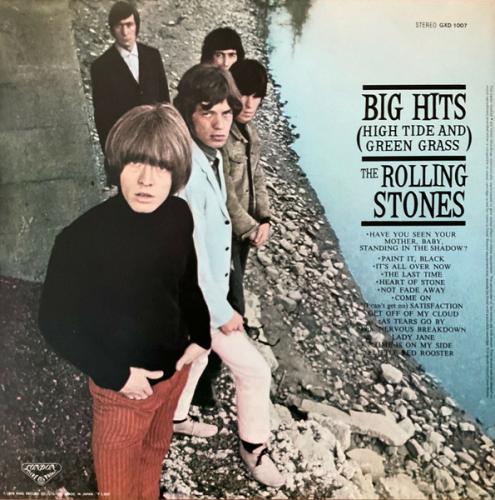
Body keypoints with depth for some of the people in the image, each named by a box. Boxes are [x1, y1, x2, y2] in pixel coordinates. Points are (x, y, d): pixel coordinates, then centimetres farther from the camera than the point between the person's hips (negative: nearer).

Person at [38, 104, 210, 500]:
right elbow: (55, 323, -19)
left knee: (156, 450, 31)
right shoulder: (82, 238, -28)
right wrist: (115, 375, -19)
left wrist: (201, 336, -4)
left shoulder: (179, 215, -13)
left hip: (176, 370, 5)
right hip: (123, 387, -5)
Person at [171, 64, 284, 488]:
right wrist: (222, 313, -18)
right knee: (253, 369, 4)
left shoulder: (213, 155, -3)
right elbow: (191, 258, -27)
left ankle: (174, 417, 52)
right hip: (197, 297, -9)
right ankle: (254, 446, 26)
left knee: (195, 358, 28)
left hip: (208, 289, 9)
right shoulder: (187, 171, -31)